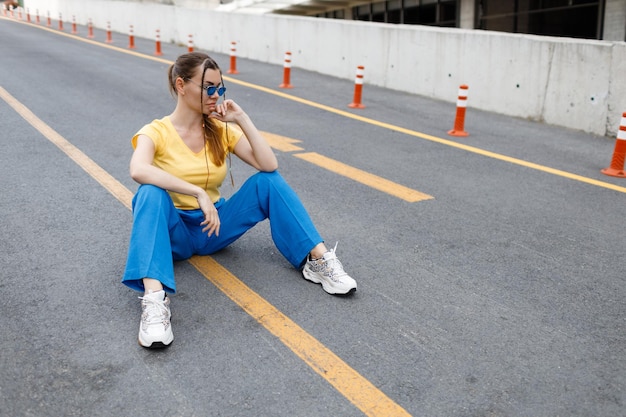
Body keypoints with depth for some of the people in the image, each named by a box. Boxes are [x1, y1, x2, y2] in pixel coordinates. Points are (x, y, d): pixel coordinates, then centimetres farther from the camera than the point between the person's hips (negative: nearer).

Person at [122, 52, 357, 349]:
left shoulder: (221, 130, 1)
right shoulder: (156, 132, -11)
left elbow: (269, 166, -12)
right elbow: (138, 170, -35)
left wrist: (241, 119, -15)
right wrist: (198, 193, -39)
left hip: (215, 226, 4)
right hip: (173, 231, -3)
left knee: (268, 182, -15)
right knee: (152, 193, -35)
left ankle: (319, 259, -19)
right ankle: (154, 298, -51)